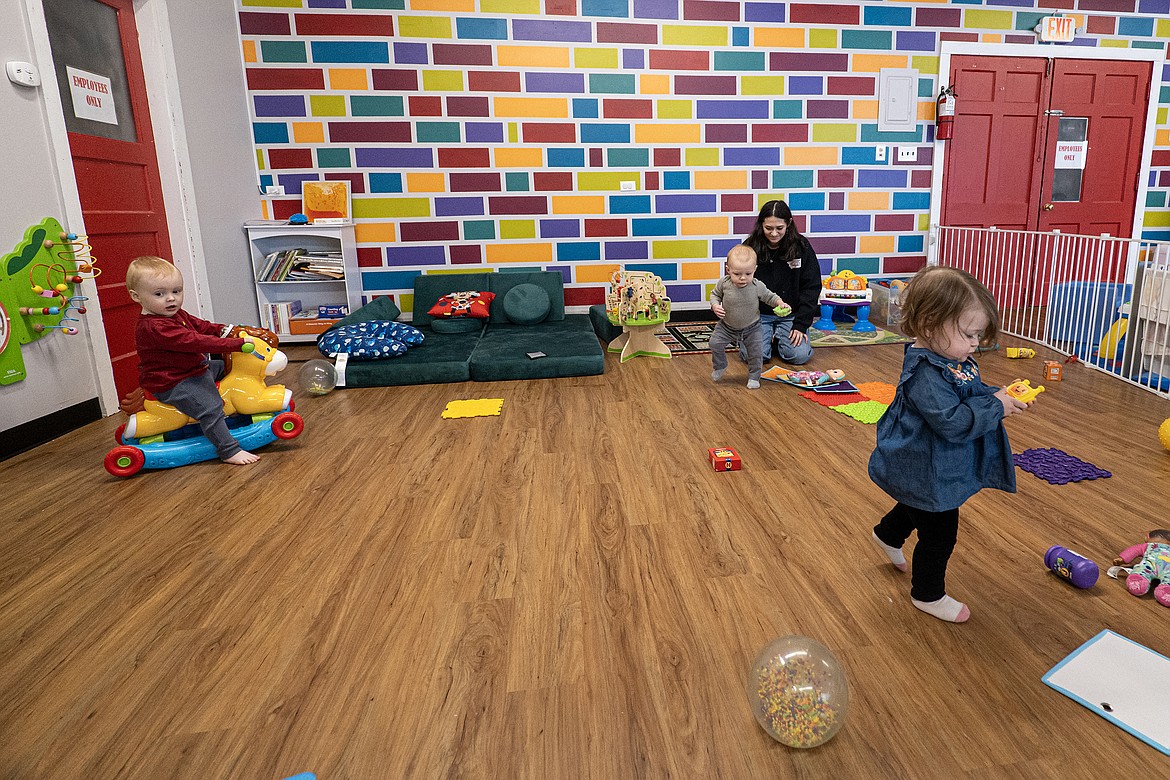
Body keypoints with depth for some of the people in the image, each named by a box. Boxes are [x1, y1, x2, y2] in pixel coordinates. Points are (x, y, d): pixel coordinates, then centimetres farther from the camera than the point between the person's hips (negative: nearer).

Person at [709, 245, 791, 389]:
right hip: (727, 326, 1)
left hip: (751, 328, -1)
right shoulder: (724, 283, -20)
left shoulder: (757, 286, -21)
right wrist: (715, 306, -20)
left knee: (756, 352, -2)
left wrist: (780, 303, -22)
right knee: (715, 343, -5)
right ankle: (719, 367, 25)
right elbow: (715, 294, -1)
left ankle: (754, 377, 21)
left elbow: (769, 296, -4)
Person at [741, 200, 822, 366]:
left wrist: (801, 325, -11)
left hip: (791, 315, 1)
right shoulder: (750, 247, -7)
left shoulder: (801, 246, -6)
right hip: (758, 313, 0)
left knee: (800, 355, -18)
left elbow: (811, 288, -3)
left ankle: (778, 336, 15)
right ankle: (767, 334, 14)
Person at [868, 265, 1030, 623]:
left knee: (919, 507, 35)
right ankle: (928, 594, 27)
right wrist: (995, 407, -26)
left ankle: (888, 534, 62)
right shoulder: (925, 373, -34)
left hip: (933, 469, 10)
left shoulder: (953, 359, -2)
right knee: (938, 534, 7)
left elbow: (973, 392, 15)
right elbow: (953, 421, -37)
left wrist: (997, 394, -4)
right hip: (926, 472, -10)